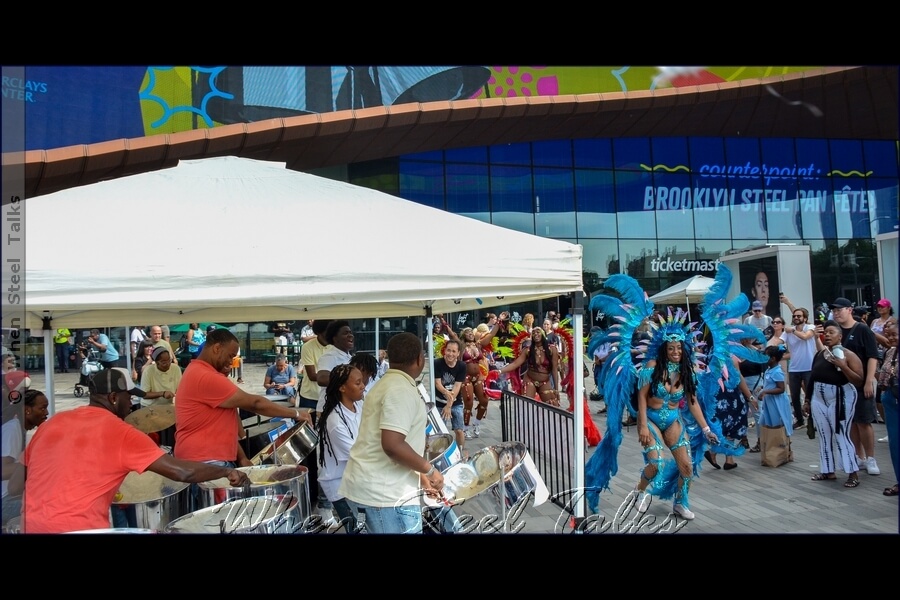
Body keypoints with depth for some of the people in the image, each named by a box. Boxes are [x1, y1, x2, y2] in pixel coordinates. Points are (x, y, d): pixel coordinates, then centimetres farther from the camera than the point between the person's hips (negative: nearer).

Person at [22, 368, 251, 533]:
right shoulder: (121, 433, -9)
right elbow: (183, 472, -14)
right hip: (78, 527, -7)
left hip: (31, 524, 7)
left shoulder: (51, 423, 9)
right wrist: (228, 472, -1)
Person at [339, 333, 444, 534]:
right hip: (386, 491, -10)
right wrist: (430, 470, -14)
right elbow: (392, 445, -27)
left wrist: (420, 475, 23)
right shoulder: (401, 390, -17)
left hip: (371, 484, 10)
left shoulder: (386, 383, 15)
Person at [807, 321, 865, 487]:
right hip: (819, 399, 6)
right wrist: (807, 400, 13)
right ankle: (828, 471, 20)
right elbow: (813, 378, 13)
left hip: (840, 399, -6)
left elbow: (859, 380, -13)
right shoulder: (819, 354, 9)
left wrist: (842, 366, -24)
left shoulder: (848, 355, -7)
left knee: (841, 436, -6)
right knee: (824, 436, 10)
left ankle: (853, 473, 5)